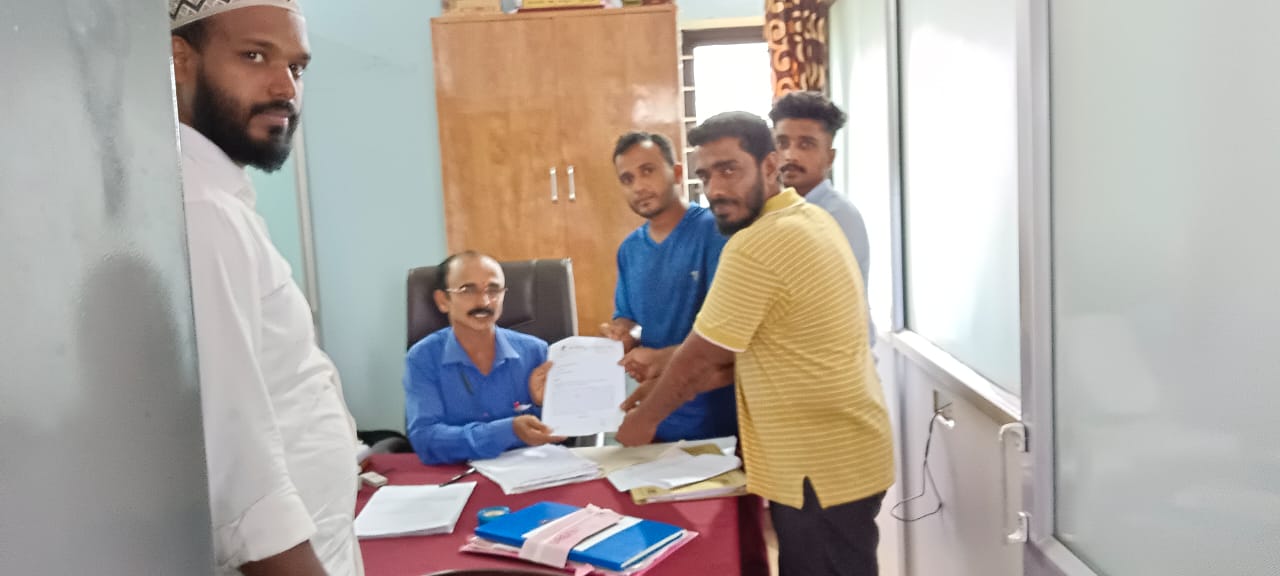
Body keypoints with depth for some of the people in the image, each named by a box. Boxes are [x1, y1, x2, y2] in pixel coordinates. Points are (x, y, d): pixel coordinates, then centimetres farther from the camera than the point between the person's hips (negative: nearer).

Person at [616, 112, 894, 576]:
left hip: (822, 468, -9)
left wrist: (646, 417, 4)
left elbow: (701, 356, -14)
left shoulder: (756, 246, -24)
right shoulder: (809, 219, 7)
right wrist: (669, 391, 10)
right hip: (837, 454, 9)